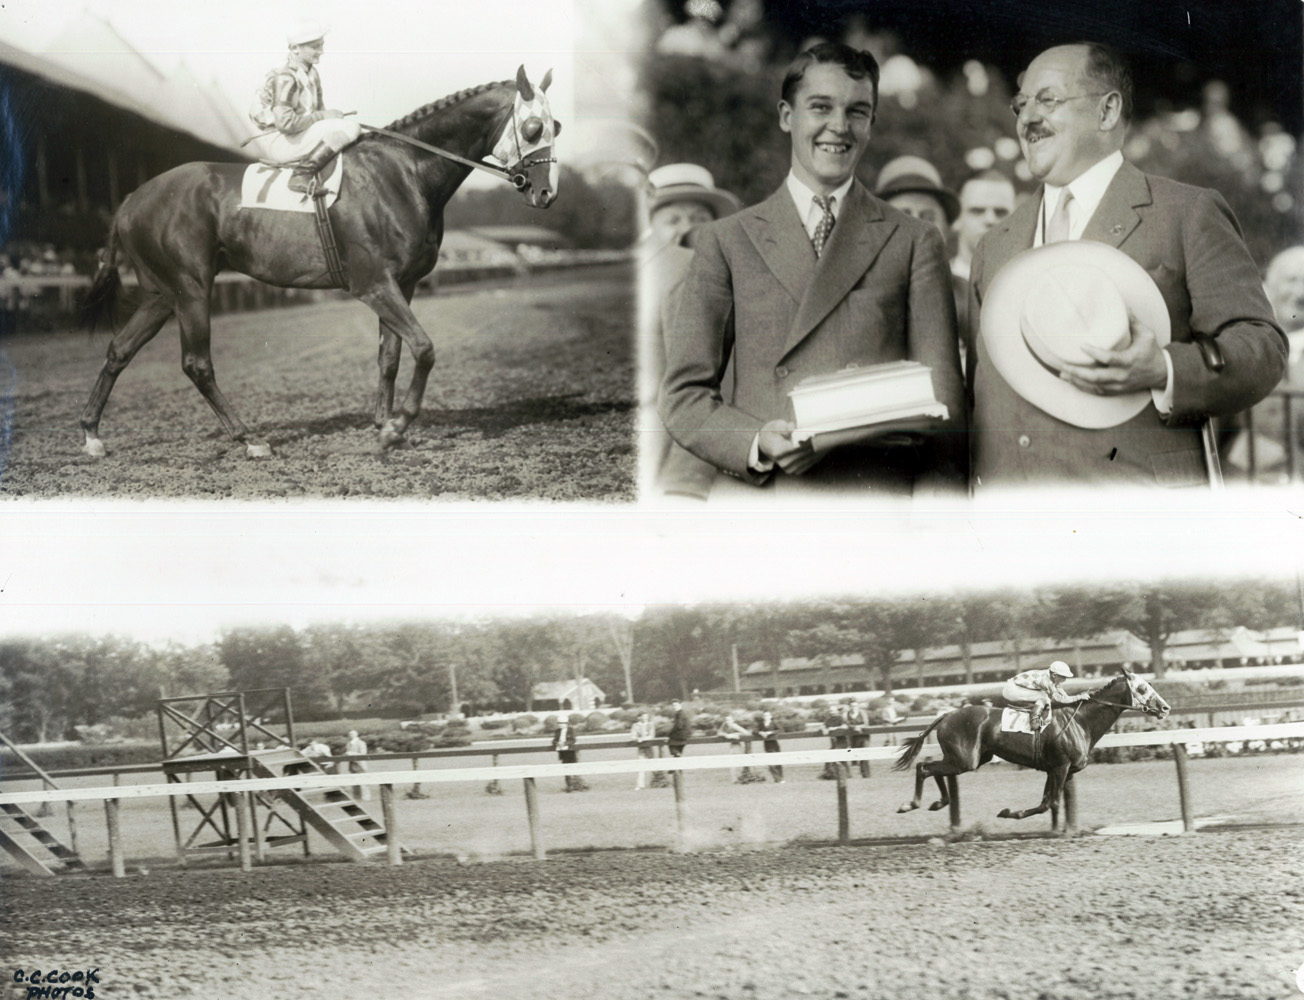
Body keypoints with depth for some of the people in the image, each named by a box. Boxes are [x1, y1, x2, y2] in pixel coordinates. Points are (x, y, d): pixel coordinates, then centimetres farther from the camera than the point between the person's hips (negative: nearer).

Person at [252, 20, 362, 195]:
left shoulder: (311, 73, 10)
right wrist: (323, 116, -19)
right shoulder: (285, 78, -19)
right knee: (350, 128, -23)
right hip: (281, 142, -10)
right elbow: (285, 122, -26)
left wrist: (330, 114, 0)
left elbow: (318, 108, 22)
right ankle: (302, 174, -21)